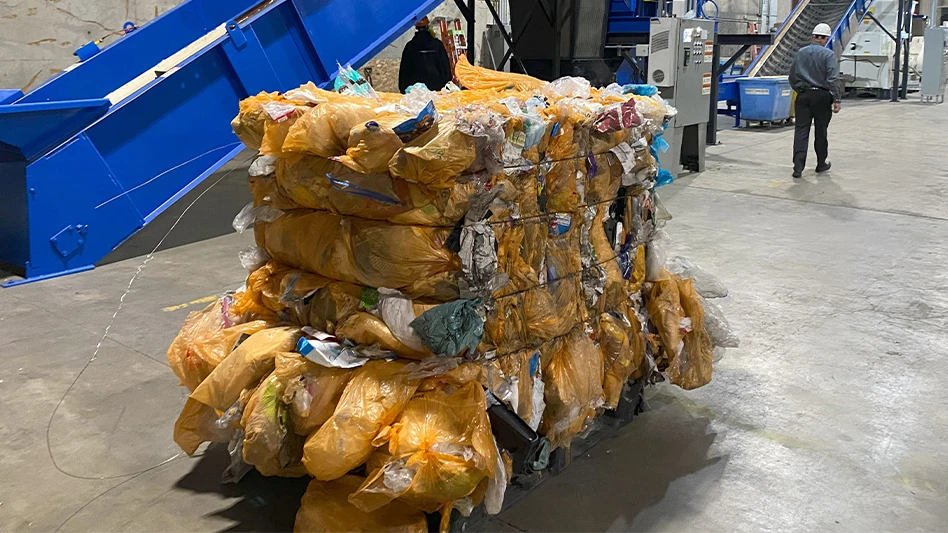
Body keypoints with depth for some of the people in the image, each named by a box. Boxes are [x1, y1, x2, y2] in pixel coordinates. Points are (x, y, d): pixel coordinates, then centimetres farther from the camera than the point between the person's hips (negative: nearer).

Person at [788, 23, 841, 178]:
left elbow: (792, 77, 13)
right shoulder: (828, 54, -9)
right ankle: (821, 164, 25)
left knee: (801, 130, -2)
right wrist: (836, 100, -11)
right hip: (821, 96, -2)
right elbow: (833, 79, -14)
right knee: (821, 131, 11)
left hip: (803, 95, 3)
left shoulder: (801, 53, 5)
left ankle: (798, 166, -14)